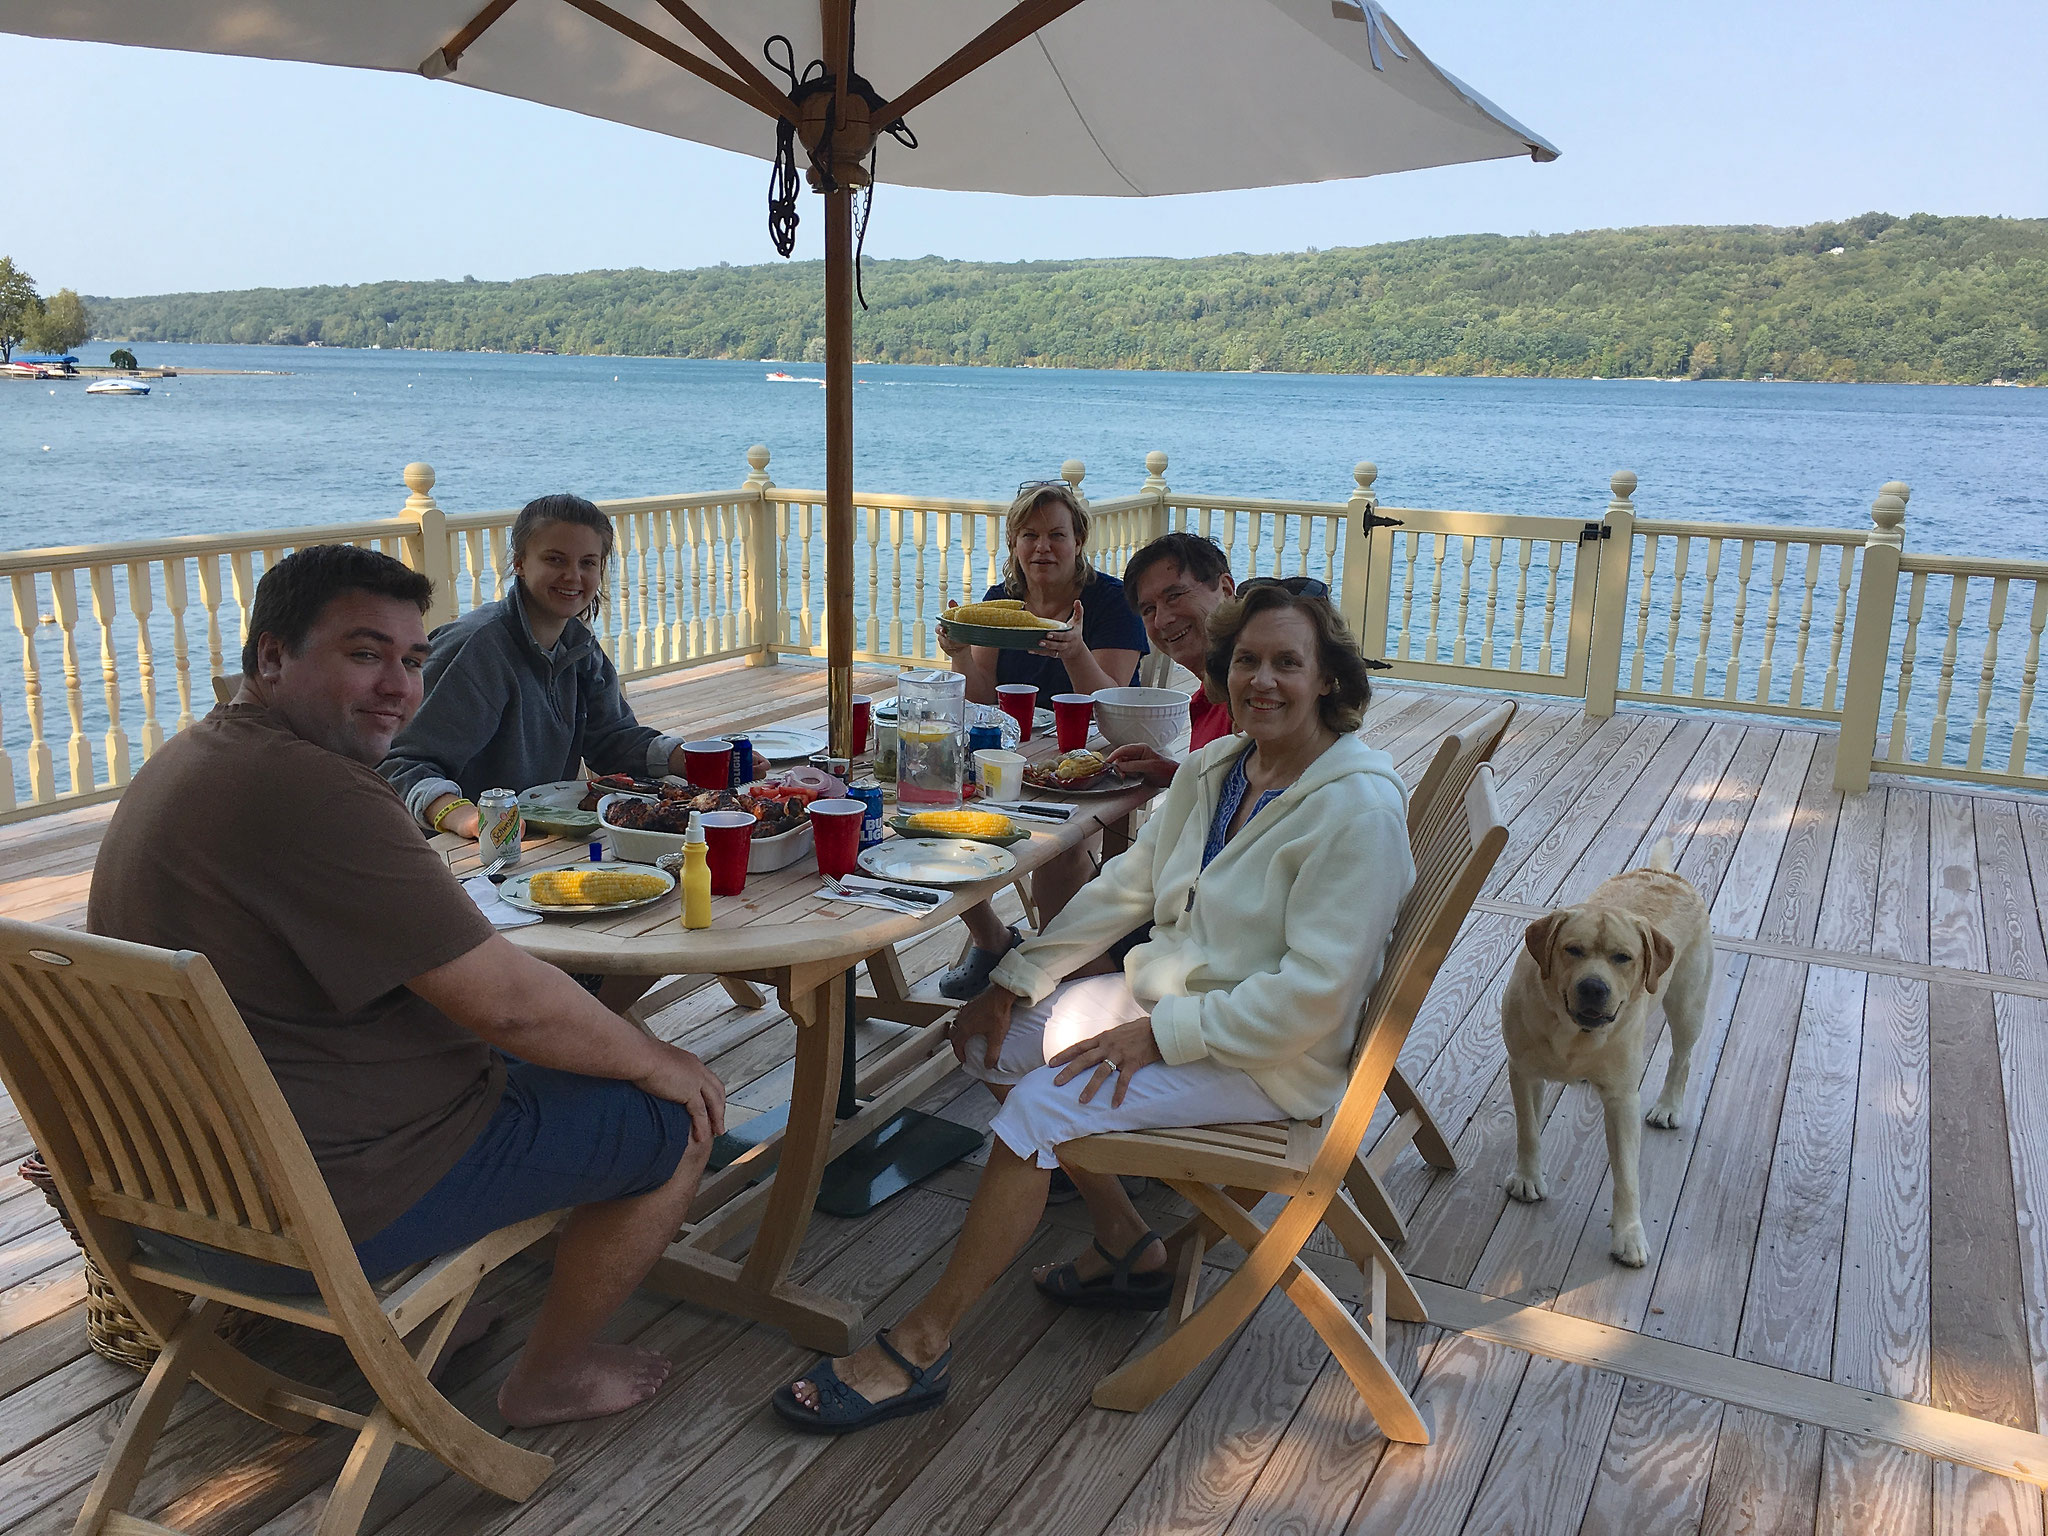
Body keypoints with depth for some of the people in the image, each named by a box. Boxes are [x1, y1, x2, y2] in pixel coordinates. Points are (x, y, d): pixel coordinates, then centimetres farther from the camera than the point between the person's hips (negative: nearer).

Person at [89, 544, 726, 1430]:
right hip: (317, 1220, -10)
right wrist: (657, 1062, -11)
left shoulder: (194, 759, 7)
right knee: (676, 1122, 0)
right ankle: (551, 1379, 18)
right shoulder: (307, 788, -27)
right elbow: (507, 1001, -25)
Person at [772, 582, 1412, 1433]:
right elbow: (1127, 884, 9)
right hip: (1168, 992, 9)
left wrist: (1157, 1035, -24)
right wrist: (1017, 979, 4)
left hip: (1270, 1053, -9)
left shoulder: (1358, 807, -22)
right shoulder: (1215, 767, 3)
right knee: (992, 1036, 5)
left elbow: (1312, 993, -25)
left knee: (1043, 1105, -23)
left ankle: (921, 1345, -9)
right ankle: (1128, 1246, 14)